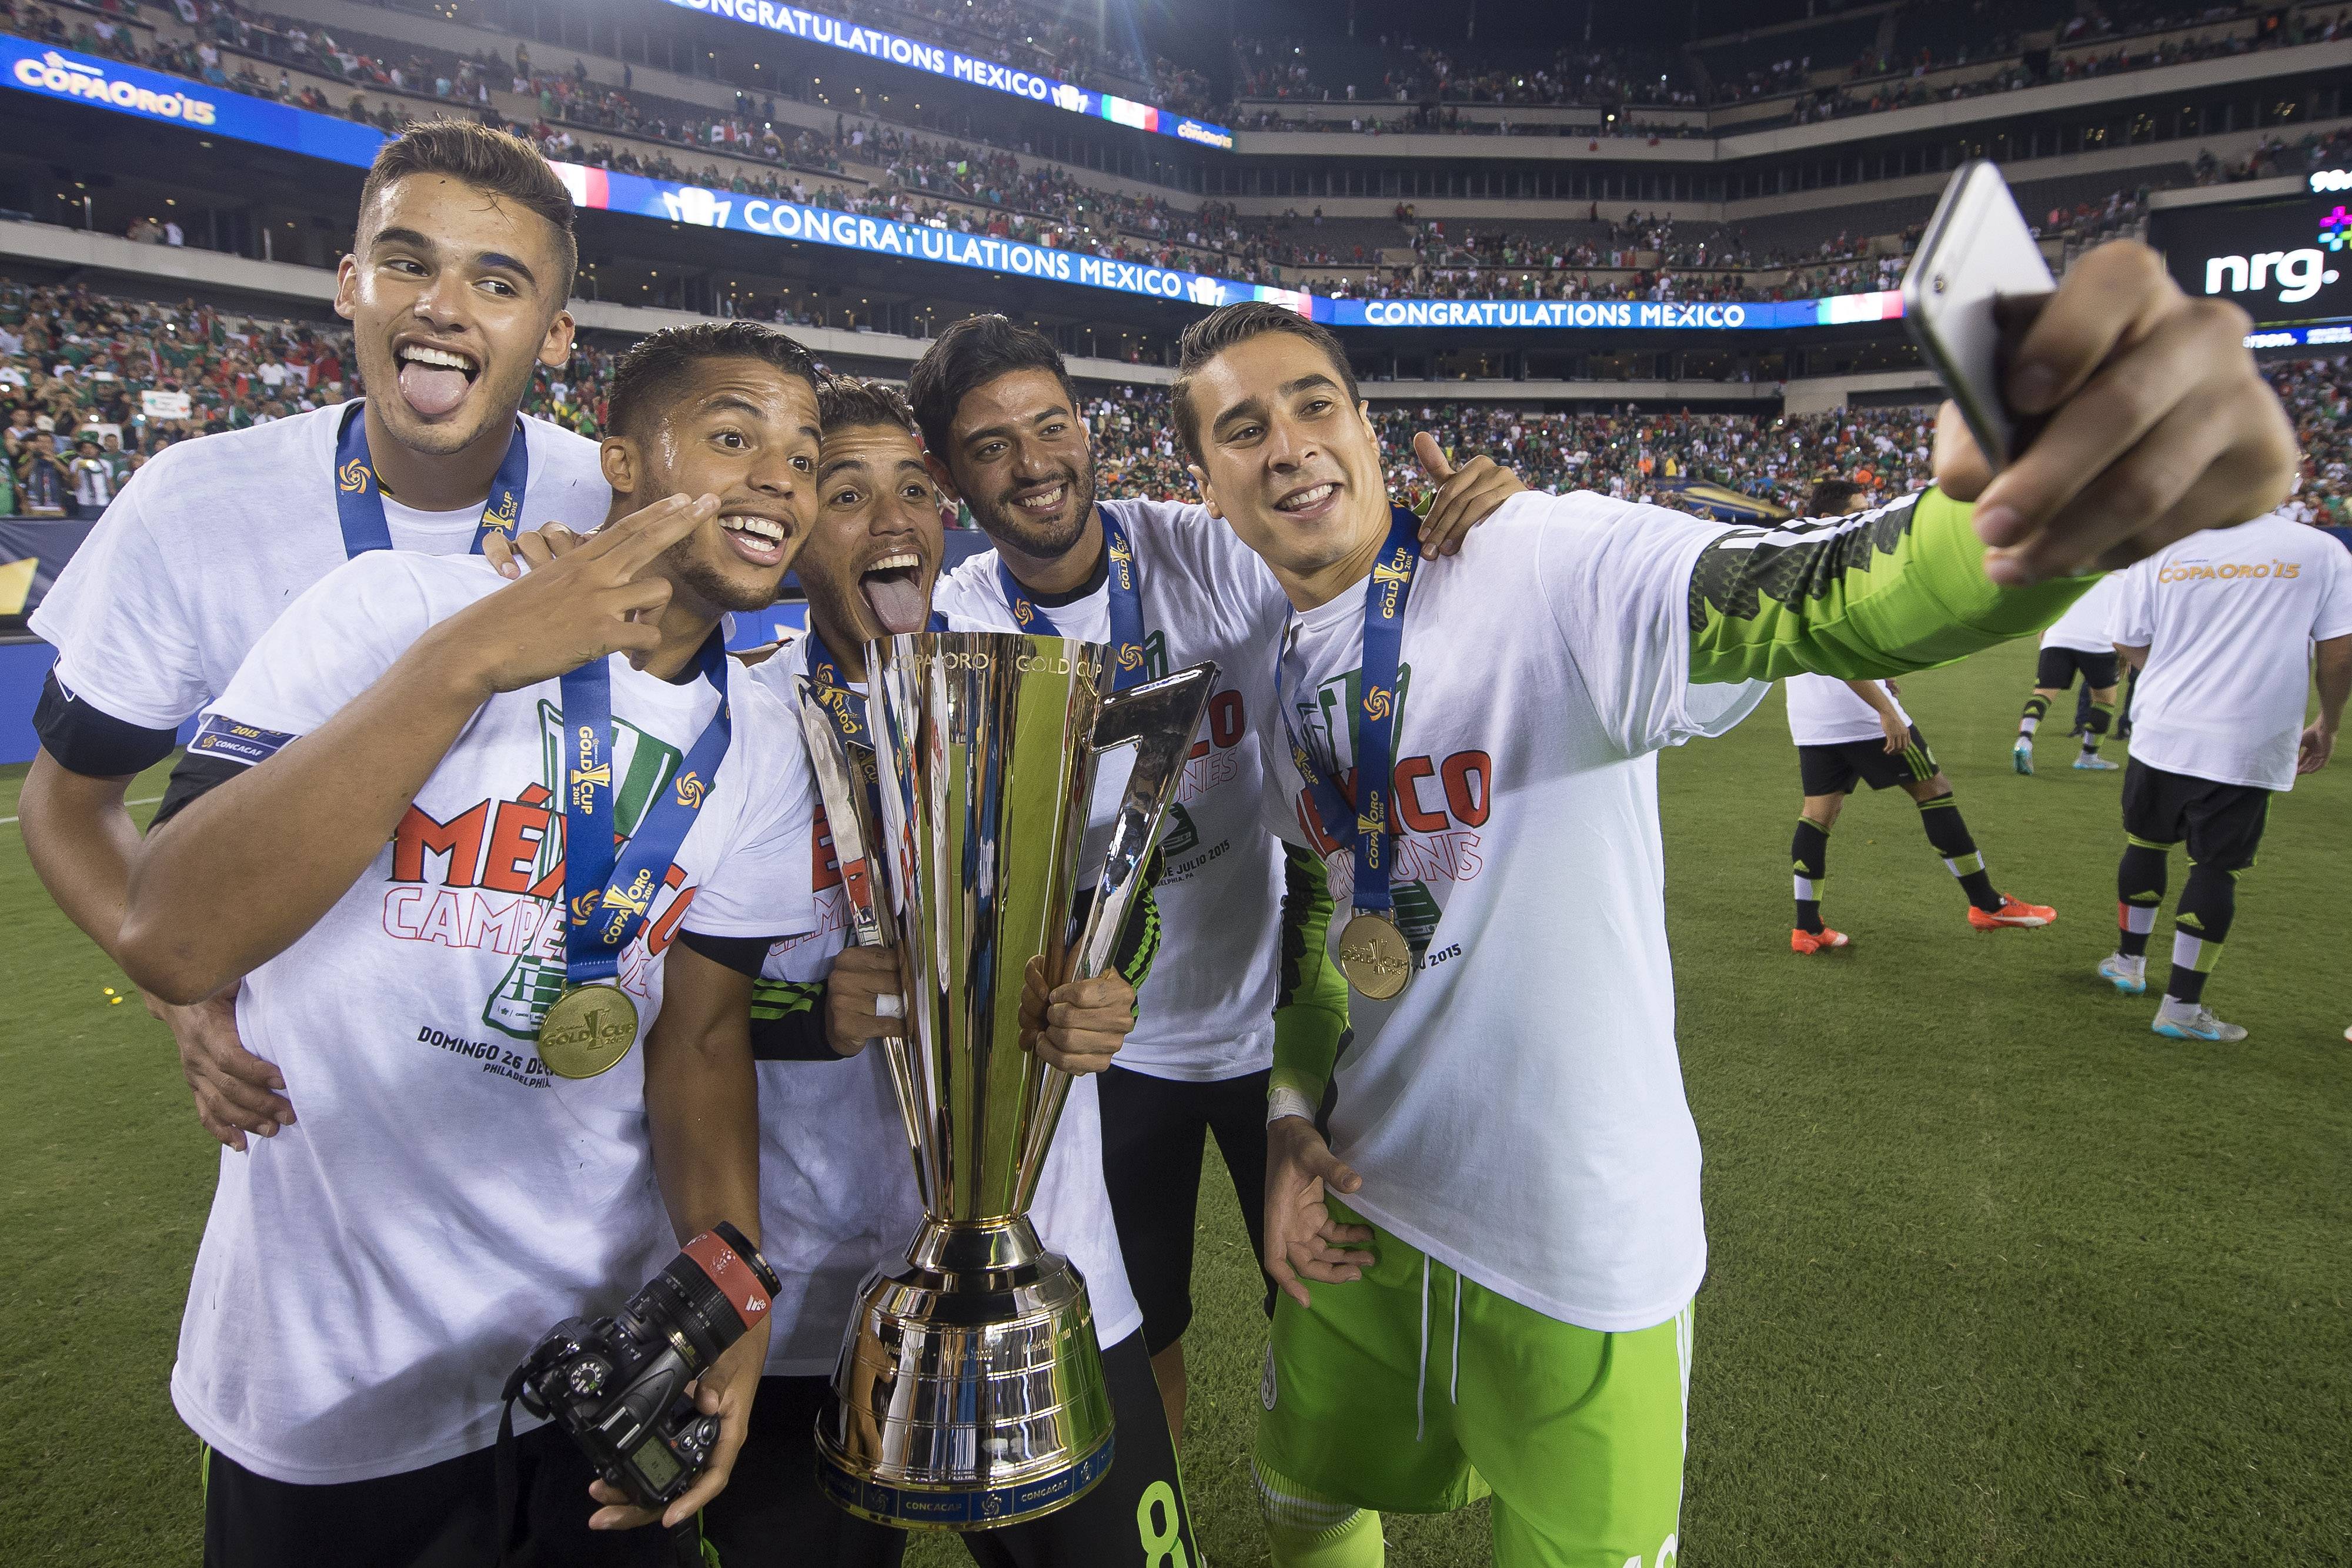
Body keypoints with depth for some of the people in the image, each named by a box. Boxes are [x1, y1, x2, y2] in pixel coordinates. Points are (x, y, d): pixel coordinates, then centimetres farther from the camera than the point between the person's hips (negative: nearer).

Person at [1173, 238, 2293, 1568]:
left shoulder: (1549, 571, -19)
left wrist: (2044, 517, -58)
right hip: (1359, 1201, 5)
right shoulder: (1267, 673, 1)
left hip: (1579, 1243, -5)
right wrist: (1292, 1115, -1)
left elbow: (1812, 600, -37)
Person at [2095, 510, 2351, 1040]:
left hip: (2164, 732, 2)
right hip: (2250, 744, -1)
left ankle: (2129, 962, 35)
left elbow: (2128, 643, 6)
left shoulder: (2159, 551, -2)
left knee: (2146, 841, 21)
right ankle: (2182, 1006, 8)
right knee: (2216, 867, 5)